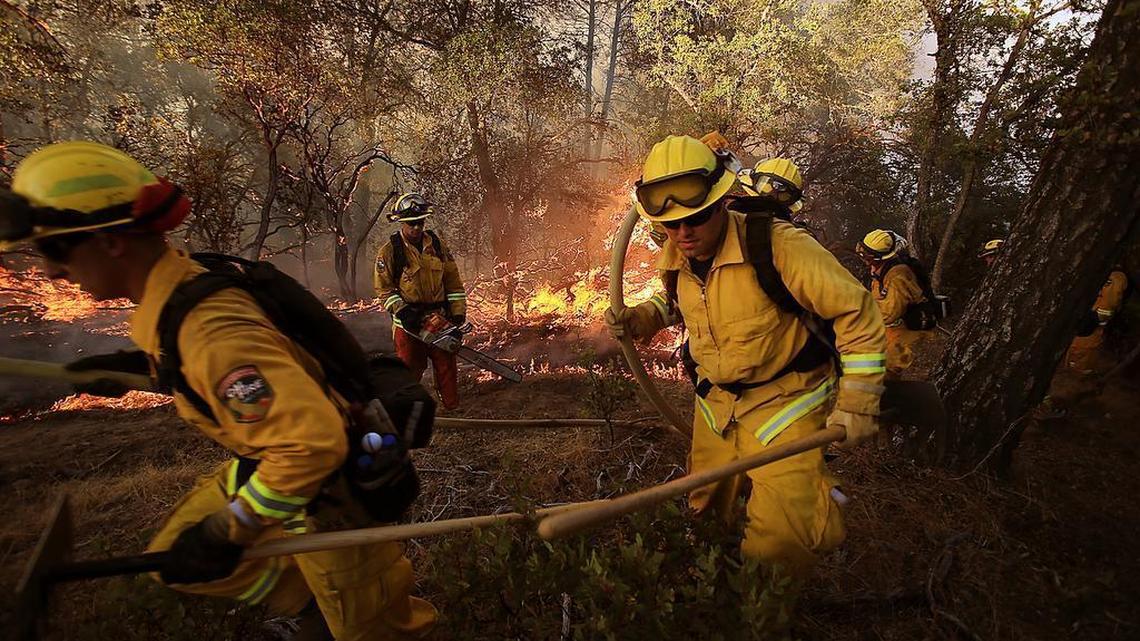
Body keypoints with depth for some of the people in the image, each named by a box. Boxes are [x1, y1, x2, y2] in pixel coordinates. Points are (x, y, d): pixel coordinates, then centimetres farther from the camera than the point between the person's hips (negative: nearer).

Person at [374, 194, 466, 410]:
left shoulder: (437, 245, 4)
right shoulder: (389, 251, -6)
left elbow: (453, 281, 6)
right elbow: (384, 289, -4)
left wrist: (458, 314, -1)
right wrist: (402, 311, -18)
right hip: (409, 323, -3)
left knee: (447, 368, 9)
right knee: (409, 373, 7)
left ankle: (453, 408, 21)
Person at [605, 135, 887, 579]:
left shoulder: (777, 244, -24)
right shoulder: (674, 258, -5)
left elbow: (856, 311, -17)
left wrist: (856, 405, -14)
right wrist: (639, 319, -3)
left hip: (786, 405, -5)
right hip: (715, 404, 6)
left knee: (781, 542, -7)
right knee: (705, 514, 19)